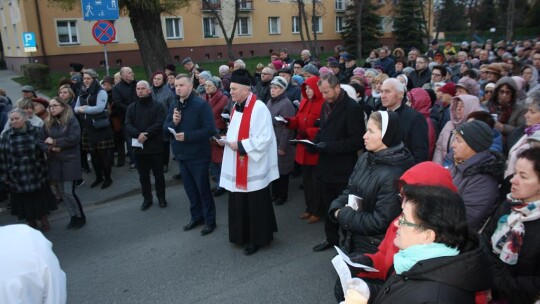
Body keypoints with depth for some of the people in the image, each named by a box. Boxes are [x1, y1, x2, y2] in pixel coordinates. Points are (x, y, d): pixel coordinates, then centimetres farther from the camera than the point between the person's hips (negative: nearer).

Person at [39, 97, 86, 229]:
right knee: (61, 192, 8)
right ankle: (74, 216, 22)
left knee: (69, 192, -7)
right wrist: (50, 148, -14)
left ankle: (80, 216, 12)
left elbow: (74, 138, -17)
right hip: (54, 162, 5)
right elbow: (41, 142, 6)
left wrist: (54, 142, -10)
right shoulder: (48, 124, 10)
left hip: (70, 161, -5)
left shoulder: (72, 120, -5)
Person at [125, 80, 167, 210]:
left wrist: (146, 135, -22)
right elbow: (127, 125, -2)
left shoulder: (158, 105, -3)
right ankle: (147, 198, 26)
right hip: (139, 146, 3)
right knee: (143, 175, 12)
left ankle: (161, 197, 24)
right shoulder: (131, 107, 9)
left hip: (155, 146, -3)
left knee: (158, 174, 9)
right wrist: (138, 134, -21)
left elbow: (160, 124, -14)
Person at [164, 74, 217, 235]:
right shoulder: (174, 106, 5)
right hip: (181, 154, 6)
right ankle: (196, 216, 32)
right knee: (189, 188, 16)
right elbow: (165, 128, 6)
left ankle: (209, 220, 19)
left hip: (198, 155, -6)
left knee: (203, 188, 4)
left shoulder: (201, 104, -15)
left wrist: (187, 135, -24)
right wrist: (173, 122, -15)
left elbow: (210, 130, -21)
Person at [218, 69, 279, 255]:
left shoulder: (258, 108, -16)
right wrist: (227, 139, 2)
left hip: (253, 167, -8)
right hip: (237, 166, 8)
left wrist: (240, 146, -19)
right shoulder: (236, 108, 10)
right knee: (238, 203, 15)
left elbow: (265, 138, -21)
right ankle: (243, 235, 31)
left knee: (255, 204, 4)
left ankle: (258, 238, 20)